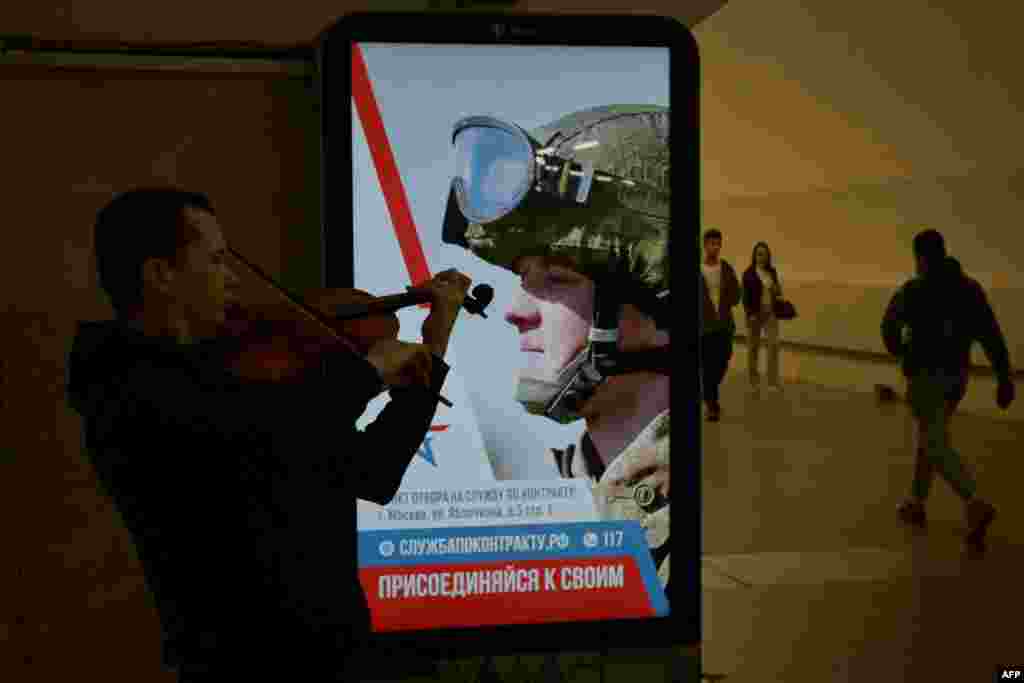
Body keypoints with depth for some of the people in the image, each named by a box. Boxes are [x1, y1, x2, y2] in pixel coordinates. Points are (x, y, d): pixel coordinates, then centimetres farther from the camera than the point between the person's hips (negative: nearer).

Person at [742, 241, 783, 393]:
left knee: (773, 345, -7)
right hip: (756, 313, -4)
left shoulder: (772, 271, 6)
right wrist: (750, 314, -17)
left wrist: (777, 290, -4)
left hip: (771, 312, 4)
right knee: (754, 346, 7)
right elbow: (745, 296, -10)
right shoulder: (749, 273, -8)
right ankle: (754, 380, 20)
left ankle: (773, 382, -5)